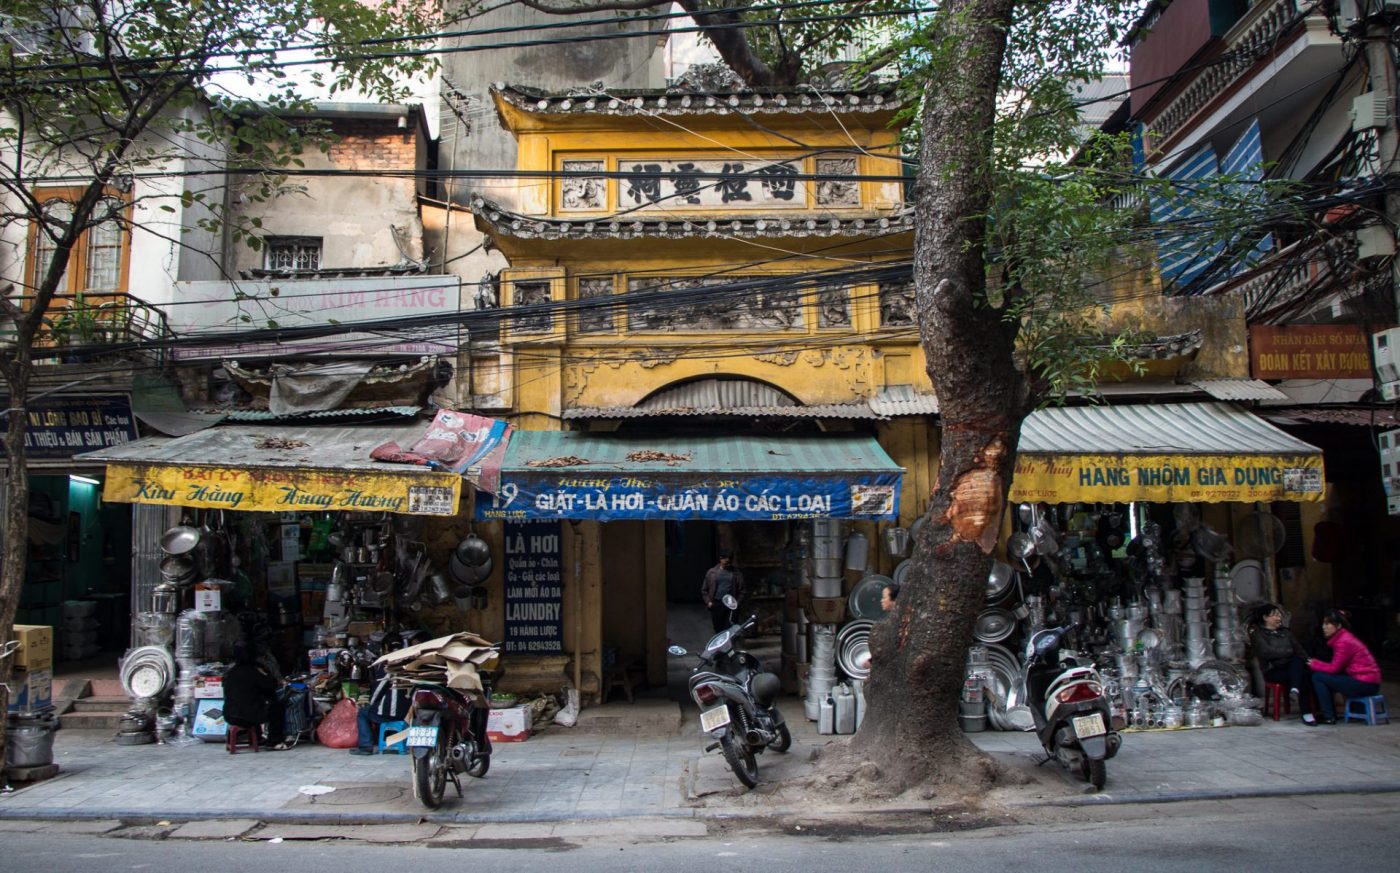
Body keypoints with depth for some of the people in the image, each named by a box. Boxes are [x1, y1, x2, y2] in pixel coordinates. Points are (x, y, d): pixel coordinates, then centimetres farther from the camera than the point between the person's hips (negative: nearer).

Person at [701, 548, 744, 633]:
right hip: (716, 605, 1)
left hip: (730, 606, -1)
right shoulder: (712, 572, 4)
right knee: (718, 631, 8)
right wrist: (708, 602, -3)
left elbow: (741, 591, 6)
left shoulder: (736, 574, 3)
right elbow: (704, 590, 8)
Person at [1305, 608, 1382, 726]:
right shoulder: (1343, 637, 13)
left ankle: (1329, 717, -4)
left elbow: (1334, 668, -14)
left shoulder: (1343, 642, -16)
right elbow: (1337, 666, 11)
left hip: (1365, 684, -10)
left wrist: (1314, 664, 0)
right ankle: (1330, 714, 15)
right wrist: (1316, 663, 1)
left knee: (1318, 677, -10)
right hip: (1367, 681, 10)